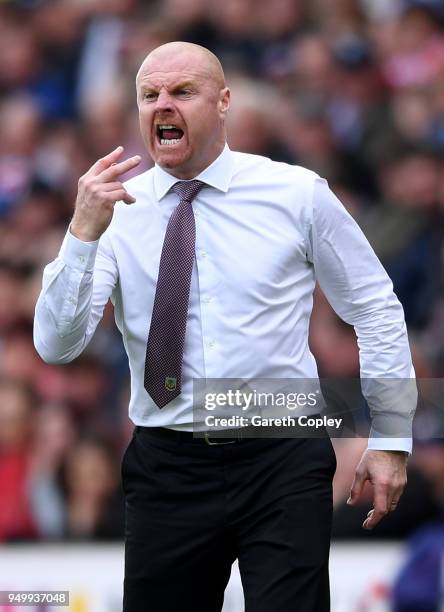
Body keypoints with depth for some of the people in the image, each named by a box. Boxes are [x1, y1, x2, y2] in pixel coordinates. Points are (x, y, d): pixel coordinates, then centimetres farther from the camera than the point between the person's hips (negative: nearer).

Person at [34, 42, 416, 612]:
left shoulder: (298, 194, 0)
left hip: (283, 463, -2)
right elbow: (56, 345, -7)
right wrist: (84, 233, -20)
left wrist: (391, 439, 5)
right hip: (165, 470, 2)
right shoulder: (117, 210, 1)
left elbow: (375, 310, 8)